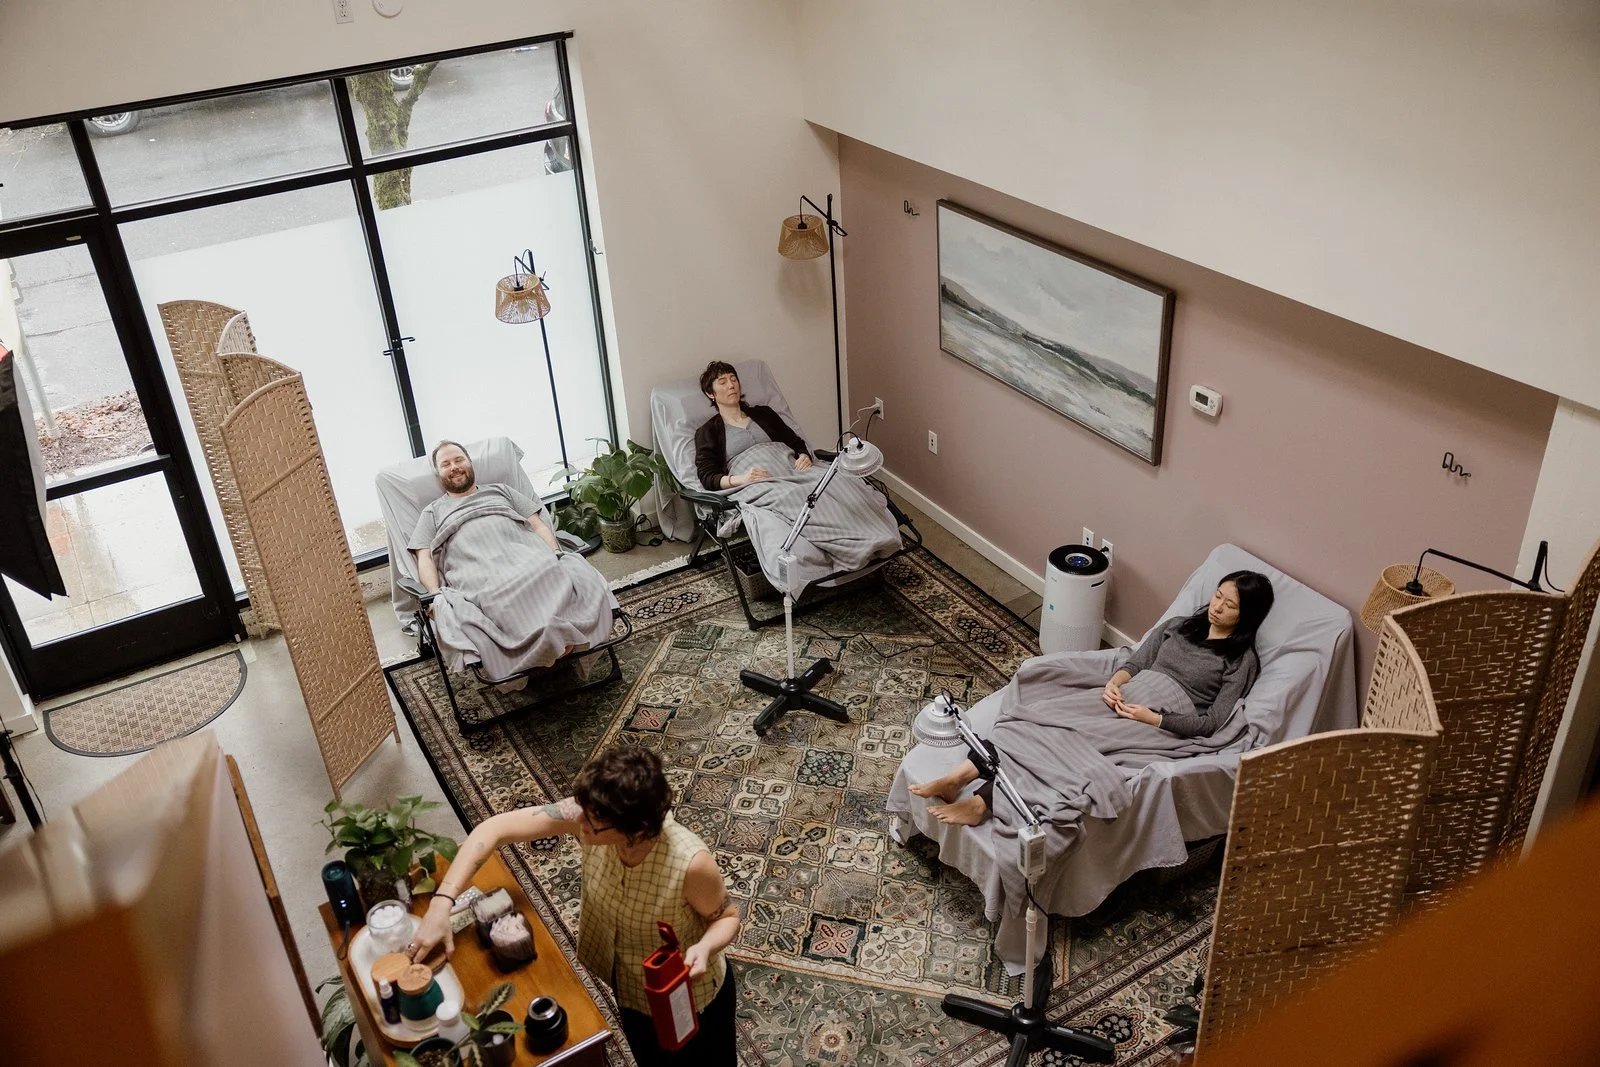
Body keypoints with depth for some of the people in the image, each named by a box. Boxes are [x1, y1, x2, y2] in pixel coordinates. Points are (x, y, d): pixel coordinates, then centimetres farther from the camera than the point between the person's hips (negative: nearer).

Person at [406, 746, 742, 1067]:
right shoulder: (590, 813, -31)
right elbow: (494, 829, -26)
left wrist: (705, 948, -43)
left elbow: (727, 916, -20)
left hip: (687, 995, -4)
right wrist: (441, 903, -35)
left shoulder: (690, 862, -41)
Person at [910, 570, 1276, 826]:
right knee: (1044, 717, -24)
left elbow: (1211, 723, -6)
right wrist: (1114, 683, -7)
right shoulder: (1178, 626, 19)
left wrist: (1151, 718, -16)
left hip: (1170, 726, -5)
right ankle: (961, 776, -36)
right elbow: (1135, 663, 15)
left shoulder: (1243, 660, 2)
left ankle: (980, 802, -38)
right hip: (1129, 698, 6)